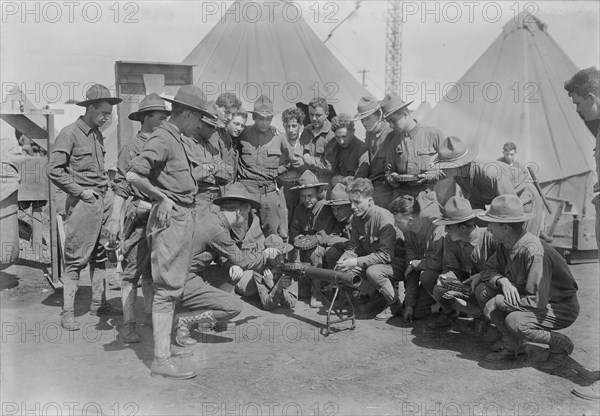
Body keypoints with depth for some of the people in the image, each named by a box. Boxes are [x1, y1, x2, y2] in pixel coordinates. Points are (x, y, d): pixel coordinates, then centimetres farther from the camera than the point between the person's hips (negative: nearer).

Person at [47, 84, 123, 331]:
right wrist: (81, 191, -13)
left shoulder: (97, 134, 14)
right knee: (75, 259, -3)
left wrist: (106, 188, 11)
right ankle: (67, 312, 6)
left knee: (100, 255, 13)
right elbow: (54, 171, -13)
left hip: (103, 201, 8)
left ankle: (99, 303, 24)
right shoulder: (70, 134, -9)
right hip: (82, 202, -8)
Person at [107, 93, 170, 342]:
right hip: (140, 213, -7)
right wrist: (115, 218, -15)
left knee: (154, 270, 13)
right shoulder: (132, 147, -5)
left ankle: (150, 315, 24)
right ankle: (128, 325, 3)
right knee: (132, 270, -3)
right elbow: (122, 185, -9)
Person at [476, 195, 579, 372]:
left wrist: (498, 302, -26)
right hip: (533, 298, 8)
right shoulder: (505, 245, -6)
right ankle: (512, 347, 4)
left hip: (561, 309, -8)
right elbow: (488, 269, 4)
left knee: (514, 322, -34)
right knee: (483, 291, -8)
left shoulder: (534, 253, -33)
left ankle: (560, 344, -3)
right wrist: (502, 280, -20)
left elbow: (537, 302, -34)